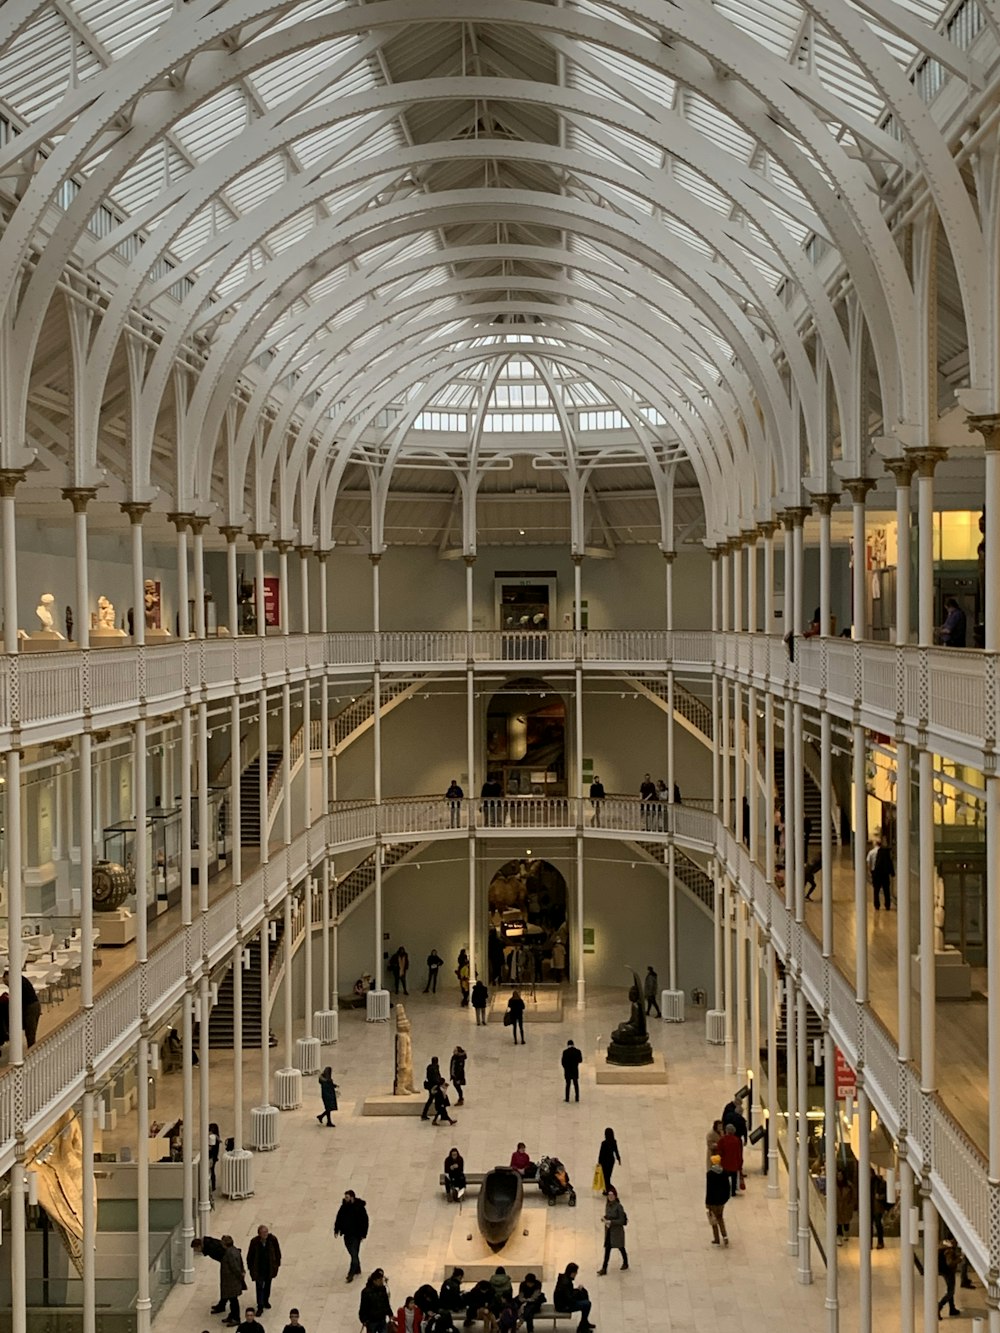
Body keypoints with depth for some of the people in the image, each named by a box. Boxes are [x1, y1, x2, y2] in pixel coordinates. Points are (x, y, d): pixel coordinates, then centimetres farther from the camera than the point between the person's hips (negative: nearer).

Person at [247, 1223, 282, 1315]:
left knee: (267, 1285, 20)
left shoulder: (273, 1239, -16)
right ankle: (260, 1307, 4)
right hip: (258, 1269, -2)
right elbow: (250, 1255, -7)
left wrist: (277, 1264, 2)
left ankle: (266, 1301, 41)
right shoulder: (254, 1242, -19)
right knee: (259, 1287, -4)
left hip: (269, 1268, 2)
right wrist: (251, 1267, -3)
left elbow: (277, 1252, -2)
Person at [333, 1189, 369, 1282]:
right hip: (347, 1235, 6)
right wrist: (336, 1230, 7)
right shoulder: (344, 1207, 1)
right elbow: (338, 1218, 12)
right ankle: (357, 1271, 31)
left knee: (354, 1255, -7)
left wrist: (363, 1234, -11)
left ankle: (351, 1274, -3)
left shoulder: (360, 1208, -15)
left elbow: (365, 1221, -10)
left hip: (356, 1235, -6)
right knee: (353, 1254, 17)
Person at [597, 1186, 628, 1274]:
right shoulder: (607, 1205, 1)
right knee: (607, 1249, 4)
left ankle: (625, 1263, 36)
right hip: (608, 1230, 5)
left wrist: (610, 1222, -24)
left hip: (617, 1231, -5)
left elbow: (622, 1221, -19)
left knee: (620, 1247, 13)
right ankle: (604, 1268, 5)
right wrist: (605, 1219, -7)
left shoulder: (618, 1206, -19)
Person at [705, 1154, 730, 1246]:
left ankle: (716, 1240, 16)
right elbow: (727, 1186, 3)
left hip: (712, 1200, -4)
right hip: (721, 1200, 4)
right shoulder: (724, 1173, -3)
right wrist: (726, 1198, 15)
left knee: (713, 1220, 10)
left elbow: (708, 1189, -16)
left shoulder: (709, 1174, -18)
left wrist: (707, 1202, -9)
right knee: (720, 1218, 21)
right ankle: (725, 1236, 10)